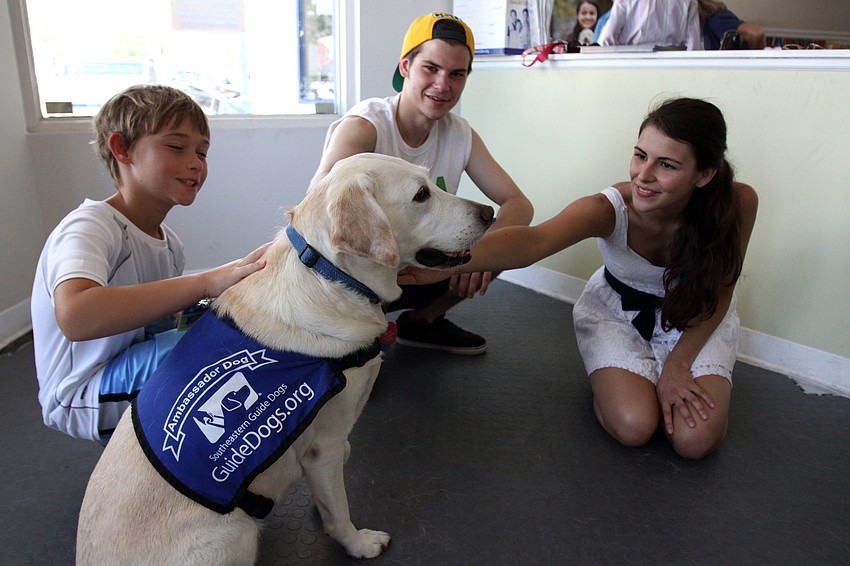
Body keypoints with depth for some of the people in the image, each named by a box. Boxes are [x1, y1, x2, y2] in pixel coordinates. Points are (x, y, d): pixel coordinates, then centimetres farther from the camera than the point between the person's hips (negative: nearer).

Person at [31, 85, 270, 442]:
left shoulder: (169, 243, 5)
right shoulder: (90, 227, -21)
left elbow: (159, 321, 10)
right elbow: (75, 316, -42)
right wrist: (207, 282, -46)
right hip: (80, 399, -8)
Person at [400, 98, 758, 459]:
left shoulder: (737, 202, -27)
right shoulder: (610, 208, -34)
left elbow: (719, 293, -13)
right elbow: (533, 241, -53)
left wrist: (677, 364, -18)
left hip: (697, 318, 2)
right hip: (616, 310, -1)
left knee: (696, 440, -15)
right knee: (633, 428, -21)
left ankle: (664, 369, 15)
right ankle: (609, 375, 12)